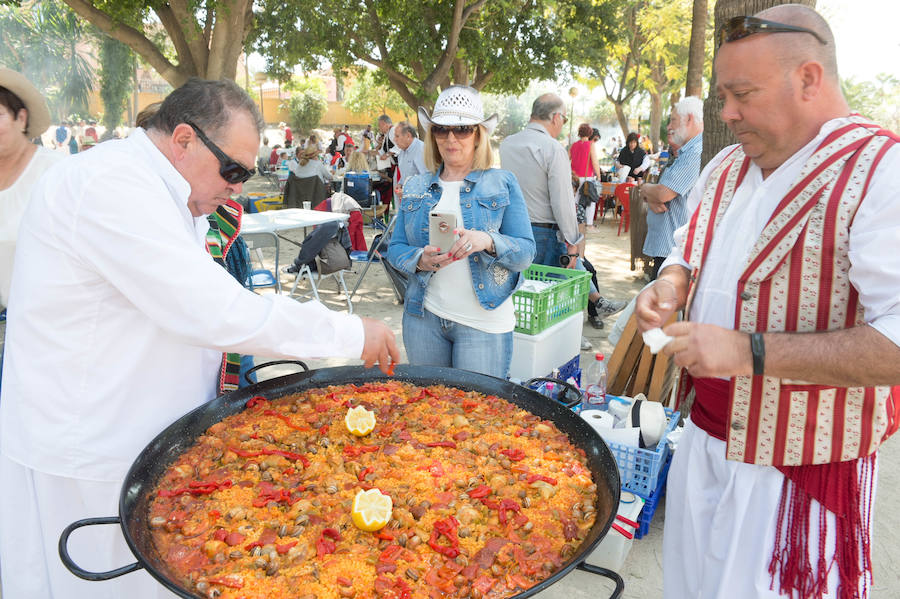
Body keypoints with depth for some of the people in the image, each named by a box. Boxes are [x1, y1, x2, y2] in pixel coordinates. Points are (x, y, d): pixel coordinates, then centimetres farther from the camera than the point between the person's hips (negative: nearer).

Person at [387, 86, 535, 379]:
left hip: (484, 322, -3)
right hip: (423, 317, 3)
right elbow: (395, 248, 8)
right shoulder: (415, 187, 9)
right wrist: (419, 259, -15)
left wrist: (488, 241, -26)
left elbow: (526, 252, -6)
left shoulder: (502, 184, 1)